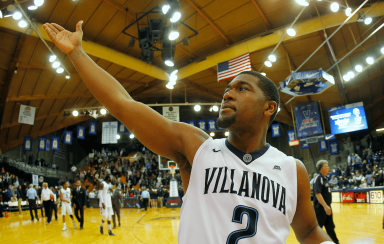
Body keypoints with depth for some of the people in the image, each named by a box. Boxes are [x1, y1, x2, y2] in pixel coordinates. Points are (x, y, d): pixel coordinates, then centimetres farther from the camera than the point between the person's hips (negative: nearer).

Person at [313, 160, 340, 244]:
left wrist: (328, 206, 20)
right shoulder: (318, 179, -17)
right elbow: (317, 193, -26)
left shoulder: (324, 179, 13)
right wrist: (325, 206, -31)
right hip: (320, 208, -9)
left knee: (330, 227, 16)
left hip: (327, 207, 9)